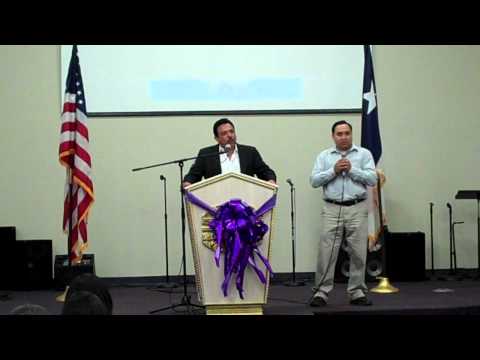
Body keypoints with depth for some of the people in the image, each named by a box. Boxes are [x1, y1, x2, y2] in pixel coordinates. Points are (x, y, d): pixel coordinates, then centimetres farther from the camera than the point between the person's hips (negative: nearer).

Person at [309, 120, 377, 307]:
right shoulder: (324, 156, 9)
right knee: (327, 252, -4)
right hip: (332, 209, 0)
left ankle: (357, 292, 11)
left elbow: (372, 179, -3)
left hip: (357, 209, 0)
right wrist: (333, 170, -10)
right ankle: (321, 292, 0)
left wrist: (352, 169, -11)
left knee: (358, 252, 2)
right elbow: (314, 181, 0)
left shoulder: (364, 154, 7)